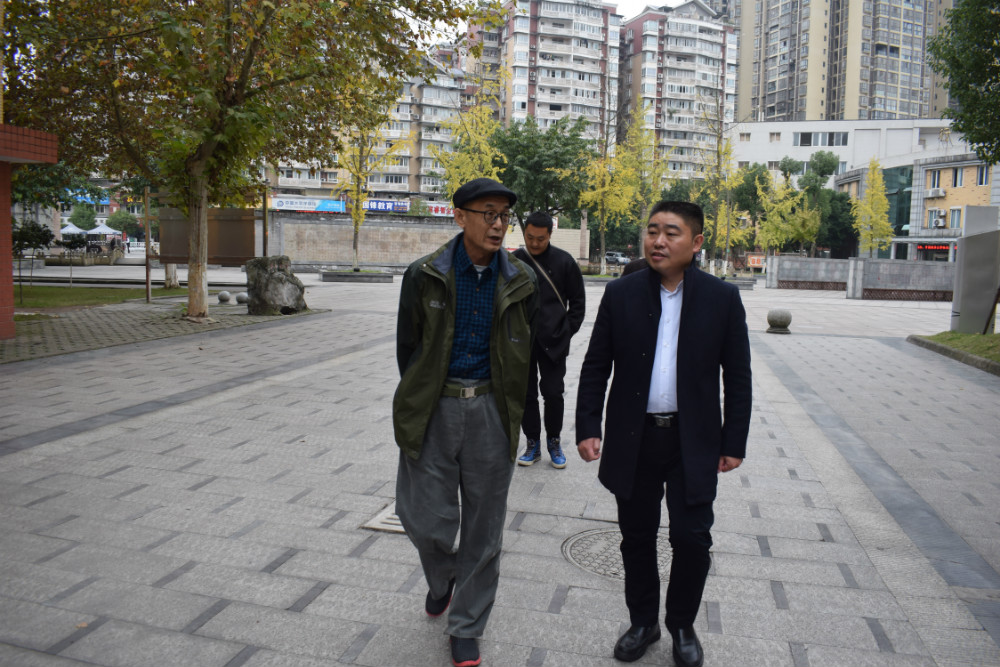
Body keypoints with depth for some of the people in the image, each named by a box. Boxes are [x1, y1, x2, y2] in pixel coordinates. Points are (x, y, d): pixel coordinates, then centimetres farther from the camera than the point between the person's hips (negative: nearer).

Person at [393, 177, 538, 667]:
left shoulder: (521, 282, 0)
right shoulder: (424, 276, -4)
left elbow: (524, 352, 9)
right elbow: (407, 346, 5)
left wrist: (510, 409, 10)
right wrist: (418, 403, 7)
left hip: (491, 411, 1)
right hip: (434, 410, -1)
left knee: (483, 529, 9)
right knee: (425, 519, 4)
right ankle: (442, 579, 41)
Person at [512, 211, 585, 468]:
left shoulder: (564, 261, -1)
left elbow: (578, 301, 6)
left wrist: (567, 331, -1)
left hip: (553, 341, -2)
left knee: (553, 393, 1)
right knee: (526, 394, 8)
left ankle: (553, 441, 20)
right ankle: (533, 443, 21)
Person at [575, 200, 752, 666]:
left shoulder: (722, 298, -4)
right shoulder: (621, 294, -2)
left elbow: (737, 377, 1)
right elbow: (595, 367, 2)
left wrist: (734, 442, 0)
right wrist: (587, 427, -4)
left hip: (693, 441, -1)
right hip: (634, 439, 1)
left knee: (692, 539, 4)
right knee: (637, 538, 13)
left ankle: (682, 625, 30)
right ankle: (643, 622, 35)